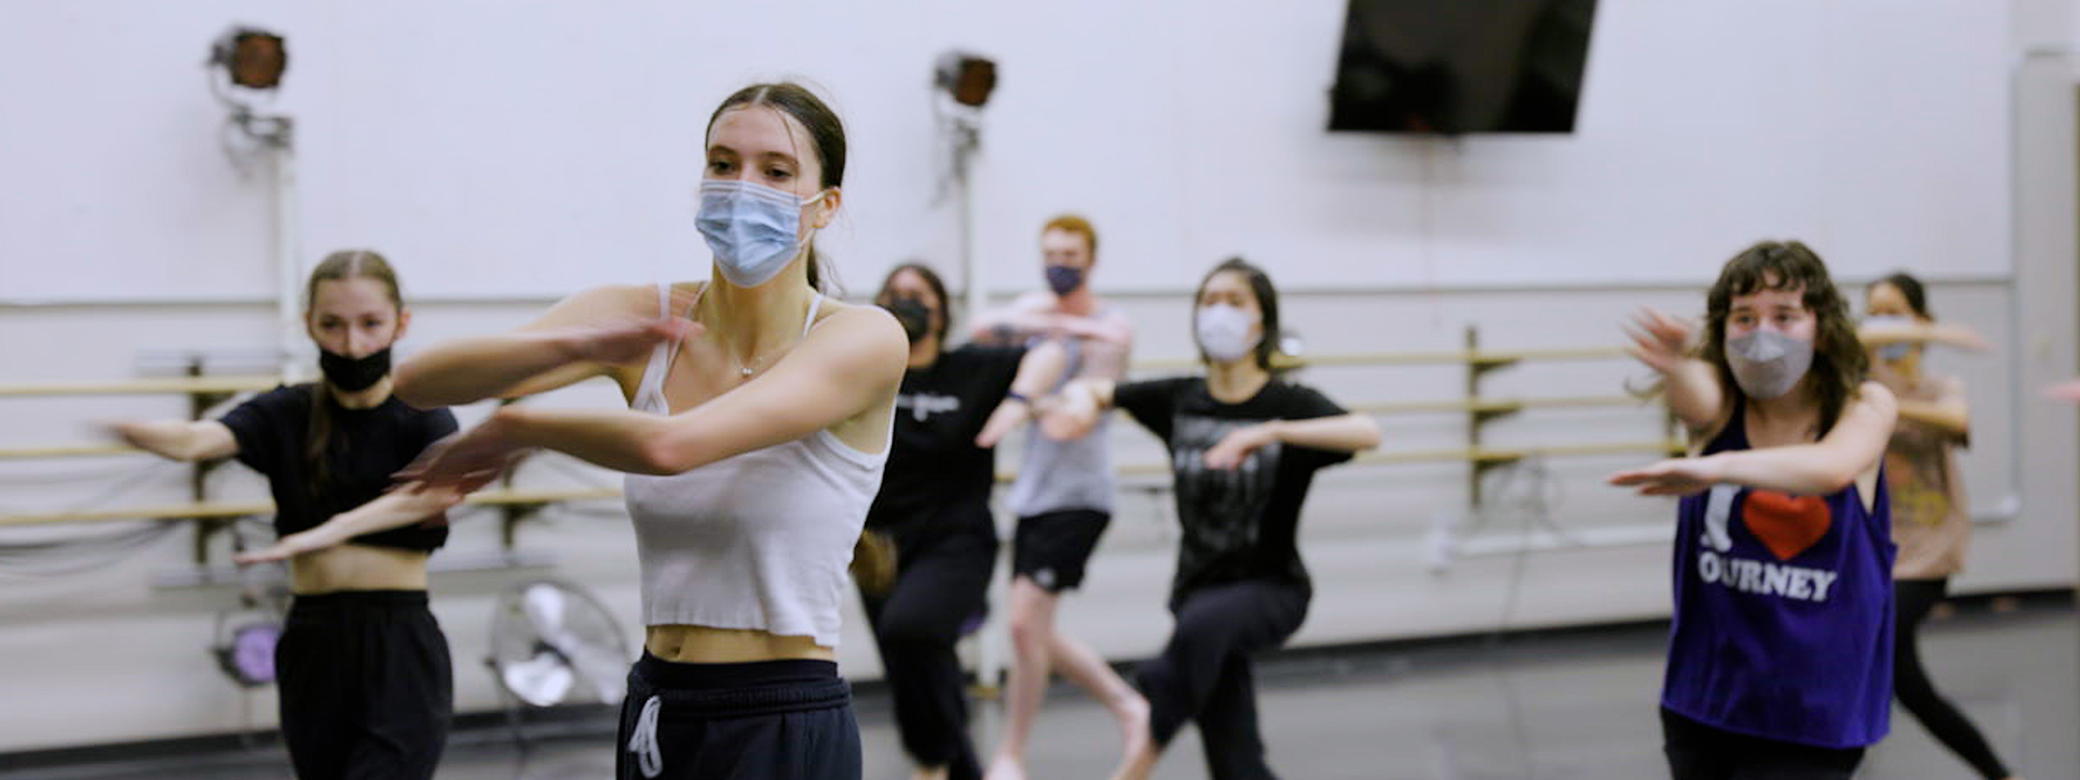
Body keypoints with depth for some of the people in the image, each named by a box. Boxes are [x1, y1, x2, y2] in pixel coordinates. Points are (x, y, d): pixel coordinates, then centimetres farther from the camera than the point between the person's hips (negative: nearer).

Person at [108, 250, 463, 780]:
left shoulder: (421, 418, -4)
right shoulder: (285, 414, 4)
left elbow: (447, 486, -27)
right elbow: (197, 440, -16)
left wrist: (337, 529, -40)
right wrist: (126, 429, -39)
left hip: (400, 652, -4)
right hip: (312, 648, 4)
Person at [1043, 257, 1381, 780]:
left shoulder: (1289, 404, -12)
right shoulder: (1178, 399, 0)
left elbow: (1367, 433, -31)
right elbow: (1094, 388, 13)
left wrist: (1270, 432, -41)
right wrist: (1081, 402, -12)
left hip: (1272, 587, -4)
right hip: (1200, 585, 4)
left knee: (1204, 622, -37)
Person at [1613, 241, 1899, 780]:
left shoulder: (1864, 406, -8)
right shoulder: (1720, 397, -4)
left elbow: (1833, 466, -32)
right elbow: (1696, 403, -30)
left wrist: (1717, 468, -50)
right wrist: (1676, 367, -56)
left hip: (1815, 711, -3)